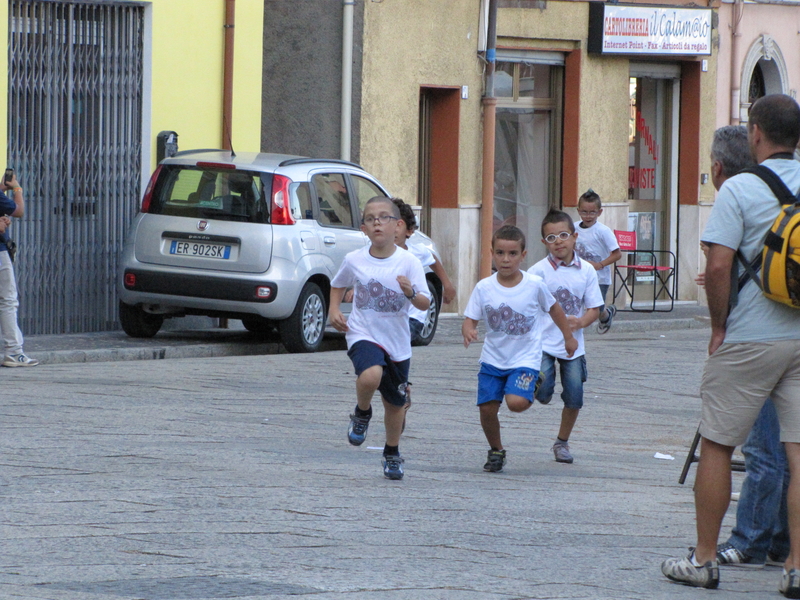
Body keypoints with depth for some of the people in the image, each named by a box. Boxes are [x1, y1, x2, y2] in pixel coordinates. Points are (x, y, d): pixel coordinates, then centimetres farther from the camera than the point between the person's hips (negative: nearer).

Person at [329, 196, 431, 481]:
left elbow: (426, 304, -14)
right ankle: (362, 413, -1)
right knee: (371, 375, -33)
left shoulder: (408, 262, -10)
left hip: (397, 341, 1)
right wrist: (334, 310, 1)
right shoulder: (354, 260, -5)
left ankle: (392, 454, 38)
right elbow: (338, 285, 17)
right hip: (363, 335, -1)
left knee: (395, 403, 14)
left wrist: (412, 293, -35)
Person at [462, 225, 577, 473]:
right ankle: (496, 450, 24)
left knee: (516, 402, -23)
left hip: (525, 359, -3)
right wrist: (468, 331, -29)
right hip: (493, 358, 3)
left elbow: (553, 308, 6)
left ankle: (534, 385, 13)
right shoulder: (484, 288, -8)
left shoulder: (535, 285, -11)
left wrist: (569, 337, 16)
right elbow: (470, 319, -5)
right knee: (487, 408, -3)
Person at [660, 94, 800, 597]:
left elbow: (719, 265, -16)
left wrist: (719, 327, -4)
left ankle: (704, 559, 13)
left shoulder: (741, 189, -10)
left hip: (750, 341, -4)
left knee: (717, 445, 8)